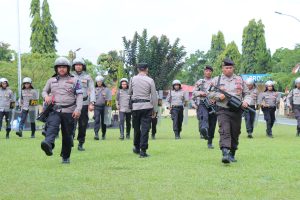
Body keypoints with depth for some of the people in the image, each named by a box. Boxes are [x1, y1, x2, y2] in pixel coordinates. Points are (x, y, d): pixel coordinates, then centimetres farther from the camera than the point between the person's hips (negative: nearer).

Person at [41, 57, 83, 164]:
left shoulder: (74, 80, 7)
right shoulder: (51, 80, 15)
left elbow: (79, 96, 2)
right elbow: (44, 91, 25)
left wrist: (78, 109, -11)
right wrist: (46, 96, 0)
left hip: (69, 112, 0)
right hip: (55, 110, 1)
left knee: (67, 135, 3)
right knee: (52, 127, -27)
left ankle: (66, 157, 17)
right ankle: (48, 145, -53)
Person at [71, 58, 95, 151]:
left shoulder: (87, 77, 8)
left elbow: (92, 90, 1)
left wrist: (91, 103, -10)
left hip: (84, 104, 1)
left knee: (83, 125, 4)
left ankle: (80, 144, 14)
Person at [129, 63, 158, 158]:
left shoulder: (133, 79, 1)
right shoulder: (150, 80, -3)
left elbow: (130, 92, 12)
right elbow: (154, 96, -2)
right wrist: (154, 110, 5)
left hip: (135, 106, 2)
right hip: (147, 106, -2)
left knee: (136, 128, 16)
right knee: (145, 129, -1)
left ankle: (137, 148, 30)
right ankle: (143, 151, -5)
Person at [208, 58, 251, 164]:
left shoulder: (239, 79, 13)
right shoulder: (217, 80, 8)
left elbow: (247, 94, 16)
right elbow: (210, 94, 6)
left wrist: (246, 101, -5)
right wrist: (219, 96, -13)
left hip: (237, 111, 3)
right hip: (223, 110, -3)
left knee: (235, 133, 8)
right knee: (224, 131, -19)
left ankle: (232, 154, 22)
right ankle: (225, 153, -31)